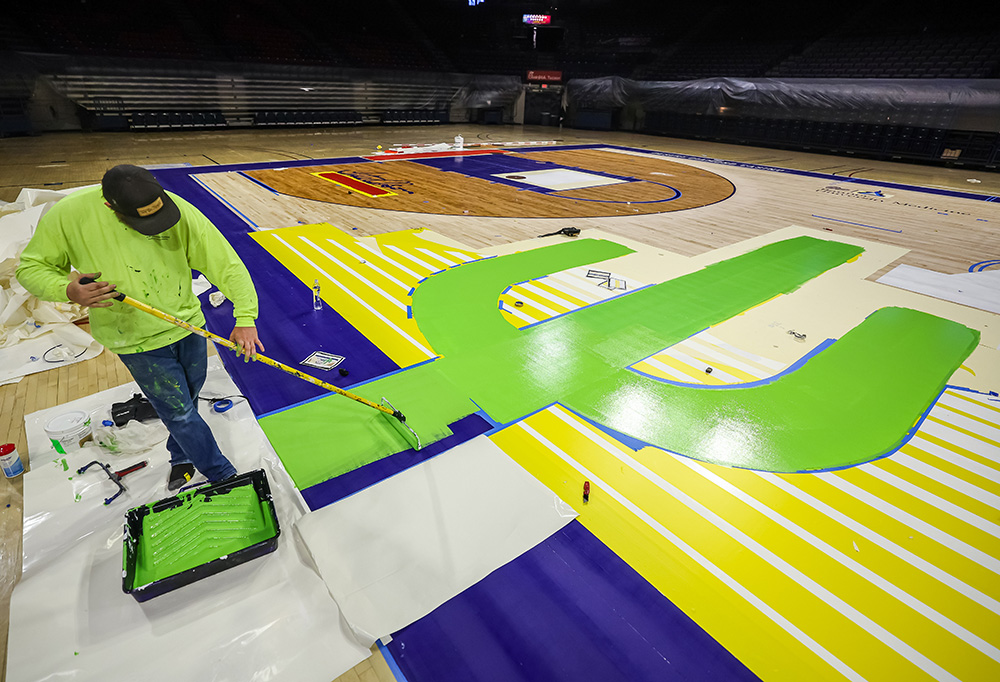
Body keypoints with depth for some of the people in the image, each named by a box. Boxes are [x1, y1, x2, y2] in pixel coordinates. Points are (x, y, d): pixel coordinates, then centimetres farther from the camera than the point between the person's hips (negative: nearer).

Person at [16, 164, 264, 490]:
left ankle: (181, 458, 49)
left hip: (188, 326, 2)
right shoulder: (68, 215, -17)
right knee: (179, 412, 3)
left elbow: (226, 262, -19)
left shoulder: (179, 211, -18)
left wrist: (245, 317, -28)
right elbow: (32, 267, -4)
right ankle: (226, 478, 21)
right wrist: (68, 290, -27)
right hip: (137, 340, -2)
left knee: (187, 401, 20)